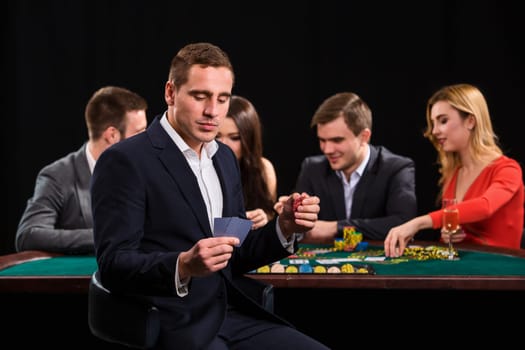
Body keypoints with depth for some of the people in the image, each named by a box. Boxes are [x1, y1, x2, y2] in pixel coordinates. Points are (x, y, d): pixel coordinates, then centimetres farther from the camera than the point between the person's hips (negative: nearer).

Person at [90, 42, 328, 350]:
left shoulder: (225, 157, 14)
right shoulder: (125, 162, -8)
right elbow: (113, 265, -14)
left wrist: (285, 227, -1)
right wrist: (183, 266, -30)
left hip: (232, 314, 7)